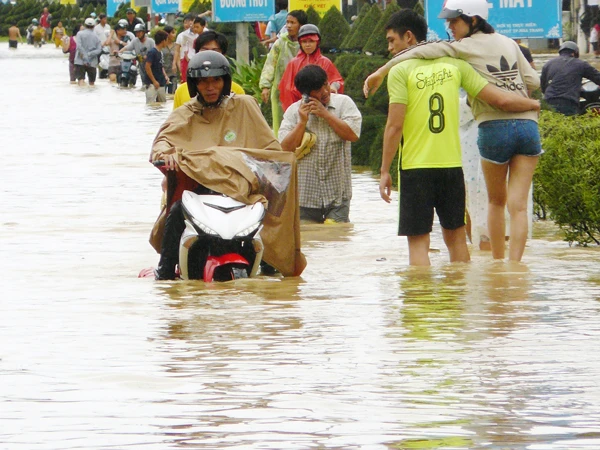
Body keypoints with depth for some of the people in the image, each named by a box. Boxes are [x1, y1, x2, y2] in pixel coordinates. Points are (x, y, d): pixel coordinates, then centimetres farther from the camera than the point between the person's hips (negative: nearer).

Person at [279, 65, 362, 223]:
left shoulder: (343, 103, 2)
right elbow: (285, 148, -5)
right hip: (305, 192, 1)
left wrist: (325, 114, -11)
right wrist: (302, 121, -14)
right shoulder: (294, 111, 3)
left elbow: (353, 134, -11)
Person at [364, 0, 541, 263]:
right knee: (518, 205, -1)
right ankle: (514, 267, -12)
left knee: (496, 201, 17)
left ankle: (497, 263, 24)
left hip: (495, 127, -4)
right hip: (528, 123, 4)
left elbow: (425, 52, -8)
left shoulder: (466, 47, 1)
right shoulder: (508, 43, 16)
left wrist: (381, 72, -3)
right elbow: (533, 81, 14)